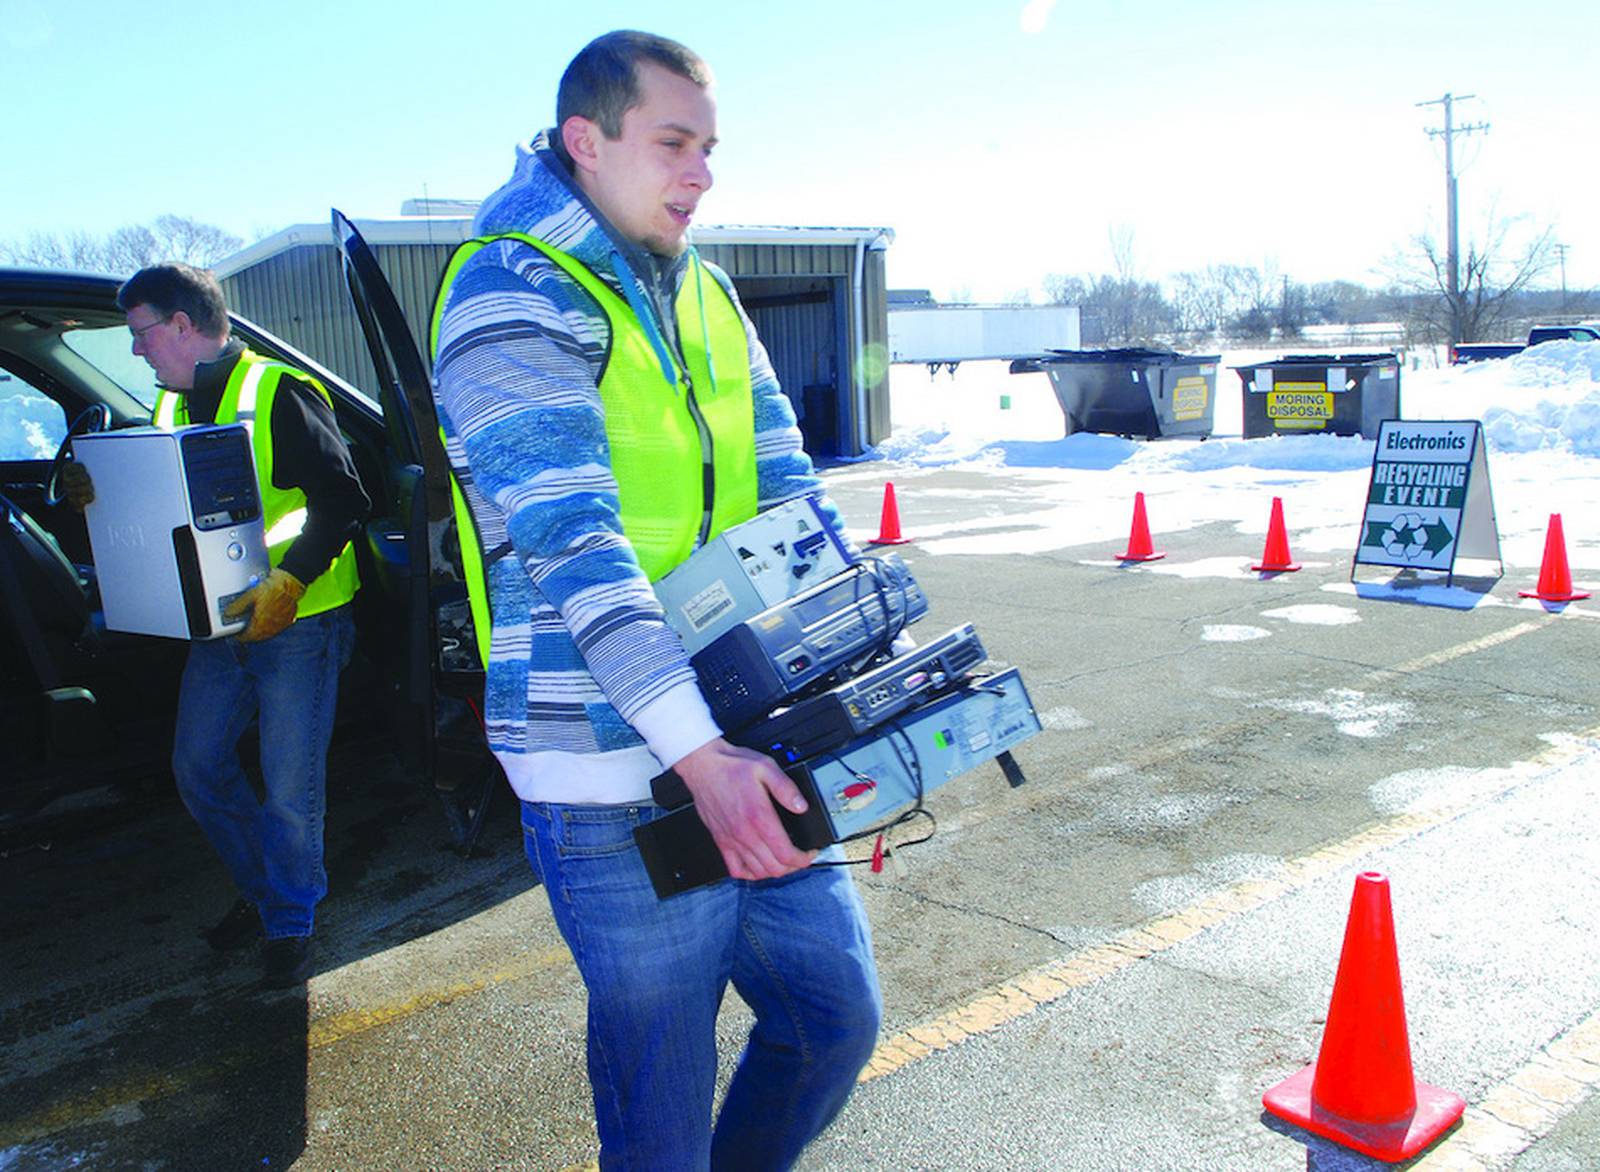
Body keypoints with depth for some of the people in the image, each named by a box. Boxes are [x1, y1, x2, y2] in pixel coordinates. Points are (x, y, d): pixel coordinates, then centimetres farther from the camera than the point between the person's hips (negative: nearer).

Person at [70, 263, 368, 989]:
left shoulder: (279, 393, -13)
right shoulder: (173, 403, 14)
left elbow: (340, 501, -18)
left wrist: (288, 583, -27)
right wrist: (102, 496, 4)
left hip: (297, 621, -8)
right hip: (219, 622, 8)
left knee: (289, 789, -1)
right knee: (197, 767, 13)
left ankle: (291, 923, 20)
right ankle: (261, 893, 34)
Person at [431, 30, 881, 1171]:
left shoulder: (707, 296, 13)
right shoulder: (511, 292, -10)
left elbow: (788, 503, 9)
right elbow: (575, 544, -21)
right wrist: (700, 753, -27)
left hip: (749, 749, 7)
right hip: (620, 787, -7)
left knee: (838, 1013, 18)